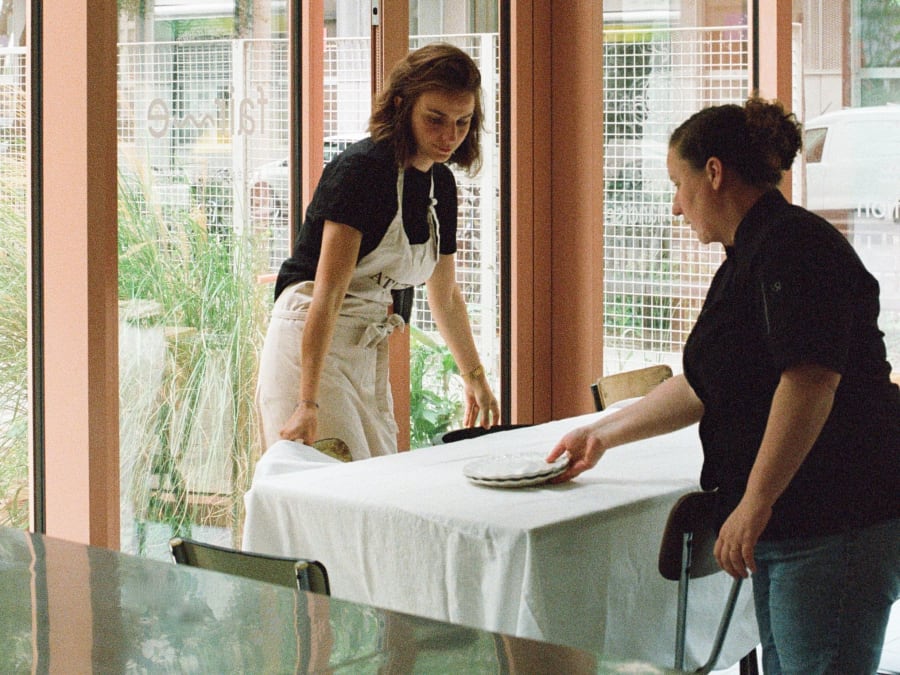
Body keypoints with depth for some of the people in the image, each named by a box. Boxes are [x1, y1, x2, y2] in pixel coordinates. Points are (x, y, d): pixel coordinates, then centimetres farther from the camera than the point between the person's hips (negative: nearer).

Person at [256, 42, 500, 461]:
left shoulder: (442, 185, 9)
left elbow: (446, 295, 24)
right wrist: (308, 404, -29)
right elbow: (329, 292, -23)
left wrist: (474, 378, 32)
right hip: (310, 348, -8)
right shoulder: (361, 169, -16)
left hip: (370, 351, 8)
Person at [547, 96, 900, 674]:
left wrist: (754, 505, -24)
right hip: (790, 528, 10)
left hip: (836, 528, -10)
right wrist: (603, 434, 31)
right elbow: (703, 387, 28)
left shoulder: (793, 245, -14)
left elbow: (810, 382, -25)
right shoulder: (747, 259, 20)